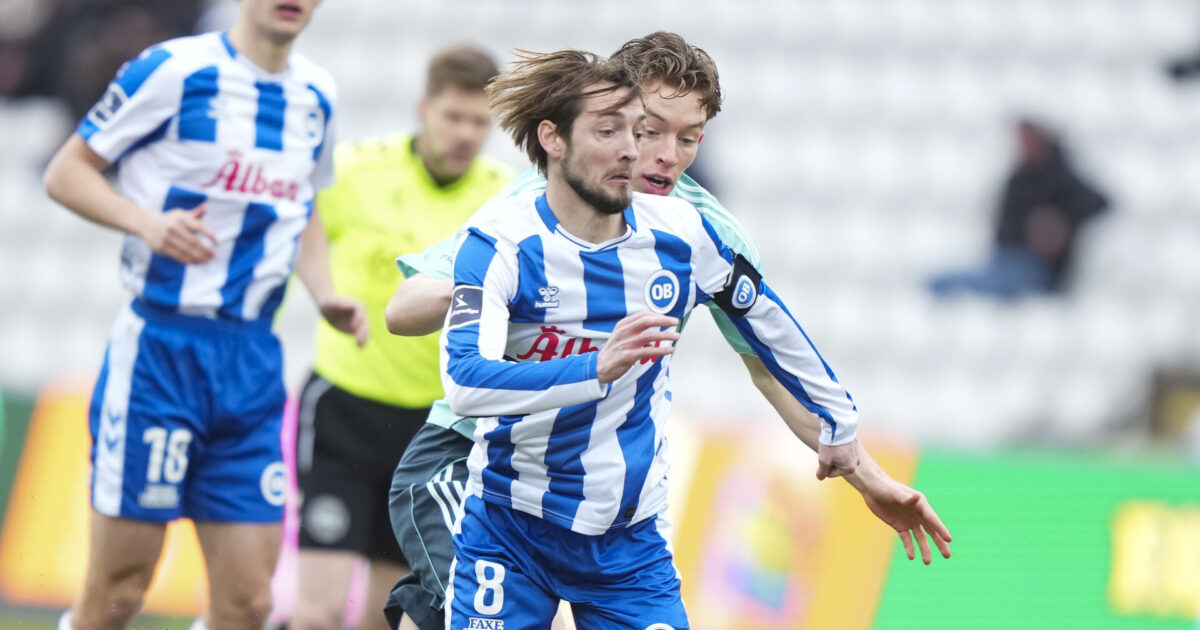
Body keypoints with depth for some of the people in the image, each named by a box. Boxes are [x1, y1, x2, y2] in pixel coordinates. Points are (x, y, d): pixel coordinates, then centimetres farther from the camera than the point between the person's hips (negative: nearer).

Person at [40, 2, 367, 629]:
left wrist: (324, 295, 9)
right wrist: (148, 221, -19)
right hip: (159, 348, -5)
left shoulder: (316, 96, 11)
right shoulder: (172, 70, -8)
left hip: (253, 362, 5)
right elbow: (66, 171, -3)